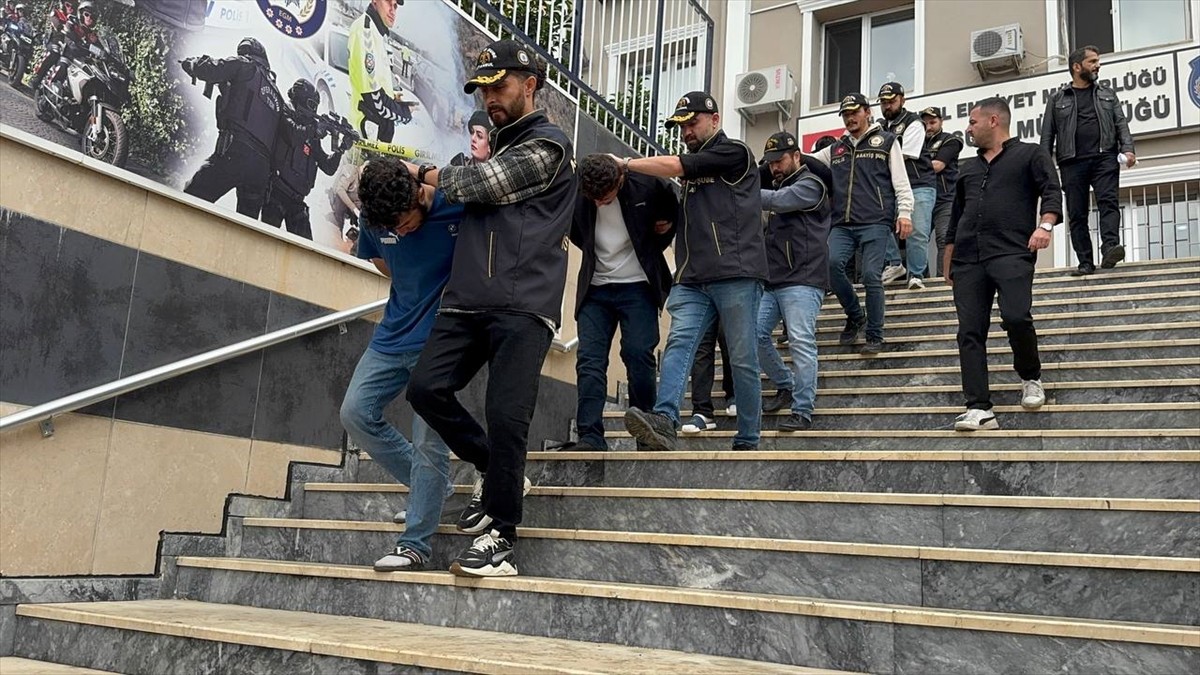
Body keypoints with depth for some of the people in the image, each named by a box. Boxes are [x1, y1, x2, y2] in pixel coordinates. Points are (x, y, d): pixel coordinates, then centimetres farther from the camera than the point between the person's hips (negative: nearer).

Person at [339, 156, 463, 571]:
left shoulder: (459, 205, -19)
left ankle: (415, 545, 2)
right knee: (356, 413, 1)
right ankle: (431, 487, 16)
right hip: (394, 335, 6)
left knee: (428, 441, -8)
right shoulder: (374, 219, -3)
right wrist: (419, 295, 8)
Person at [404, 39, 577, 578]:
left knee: (505, 417, -11)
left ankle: (500, 538, 1)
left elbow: (480, 184, -5)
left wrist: (422, 174, 9)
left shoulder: (548, 145, 1)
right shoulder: (497, 146, 26)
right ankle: (493, 470, 15)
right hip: (467, 301, 7)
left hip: (523, 306, -7)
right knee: (427, 388, -8)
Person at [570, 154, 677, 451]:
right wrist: (592, 251, 7)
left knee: (638, 355, -10)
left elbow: (674, 213, 9)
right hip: (595, 290, 2)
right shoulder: (576, 196, -8)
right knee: (589, 360, -8)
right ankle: (590, 436, -10)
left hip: (637, 287, -2)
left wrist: (655, 246, 4)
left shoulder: (647, 186, -13)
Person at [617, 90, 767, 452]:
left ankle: (747, 442, 4)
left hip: (736, 275, -6)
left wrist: (626, 162, 0)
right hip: (693, 280, 6)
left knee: (742, 359, -3)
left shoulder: (734, 152, 2)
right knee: (678, 344, -14)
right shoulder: (693, 166, 24)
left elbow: (675, 167, -6)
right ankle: (663, 421, -29)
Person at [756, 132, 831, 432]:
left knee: (801, 342, -12)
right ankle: (786, 386, 18)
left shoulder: (809, 185, -1)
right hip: (772, 280, 8)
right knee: (756, 334, -1)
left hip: (802, 280, -8)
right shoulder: (780, 187, 24)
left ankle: (802, 412, -10)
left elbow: (776, 201, -20)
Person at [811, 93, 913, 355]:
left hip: (875, 223, -3)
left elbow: (901, 181, 4)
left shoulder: (886, 141, 11)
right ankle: (855, 316, 3)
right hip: (842, 225, 3)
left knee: (871, 275, -11)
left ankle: (875, 336, 3)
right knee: (831, 262, -20)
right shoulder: (835, 149, 22)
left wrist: (904, 212, -8)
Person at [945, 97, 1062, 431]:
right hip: (967, 260, 5)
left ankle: (1031, 377, 6)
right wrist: (948, 261, 26)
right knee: (970, 333, -5)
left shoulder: (1030, 154, 12)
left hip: (1012, 254, -5)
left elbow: (1052, 191, 0)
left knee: (1016, 317, -23)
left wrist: (1045, 225, -19)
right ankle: (979, 409, -6)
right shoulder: (968, 167, 27)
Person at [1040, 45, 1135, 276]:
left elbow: (1121, 124, 12)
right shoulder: (1057, 99, 13)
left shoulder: (1107, 94, 19)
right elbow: (1047, 135, 10)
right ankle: (1085, 262, 1)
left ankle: (1110, 248, -31)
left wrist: (1128, 149, -6)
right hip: (1072, 162, -1)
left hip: (1105, 157, 1)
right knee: (1077, 214, -2)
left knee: (1108, 201, -18)